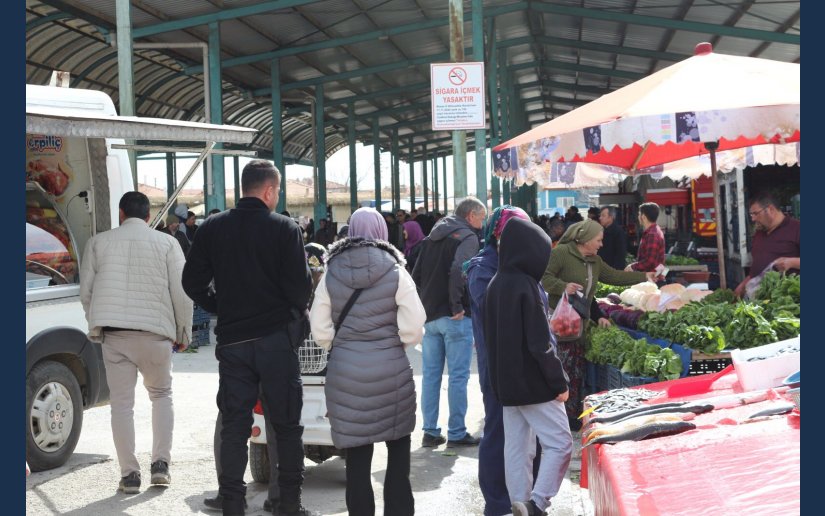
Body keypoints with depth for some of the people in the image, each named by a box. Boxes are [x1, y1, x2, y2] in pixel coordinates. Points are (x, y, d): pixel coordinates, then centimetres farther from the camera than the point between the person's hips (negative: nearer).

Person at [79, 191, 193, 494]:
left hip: (113, 333, 0)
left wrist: (95, 324, 24)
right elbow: (182, 293, 1)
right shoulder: (166, 243, 5)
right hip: (155, 332, 0)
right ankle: (161, 463, 10)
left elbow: (86, 291, 10)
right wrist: (184, 333, 12)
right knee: (161, 395, 19)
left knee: (121, 403, 6)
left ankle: (129, 474, 4)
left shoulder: (98, 242, 9)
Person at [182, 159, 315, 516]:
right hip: (277, 336, -3)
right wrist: (295, 313, 8)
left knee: (233, 425, 8)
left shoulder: (212, 228, 3)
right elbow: (300, 286, -12)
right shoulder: (285, 229, -8)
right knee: (286, 425, 7)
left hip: (231, 339, 3)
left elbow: (192, 282, 4)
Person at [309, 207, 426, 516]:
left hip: (345, 372, 2)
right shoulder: (395, 272, -5)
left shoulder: (331, 273, 1)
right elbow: (413, 329, -9)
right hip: (391, 370, -1)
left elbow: (320, 331, 1)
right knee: (398, 448, 12)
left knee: (357, 454, 6)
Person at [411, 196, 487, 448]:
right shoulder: (467, 237, -8)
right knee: (458, 376, 0)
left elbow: (416, 274, 16)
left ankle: (430, 432, 14)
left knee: (430, 375, 10)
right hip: (454, 317, -7)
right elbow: (458, 271, -24)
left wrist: (425, 303, 15)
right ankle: (456, 433, 4)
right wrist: (457, 306, -18)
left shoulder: (433, 236, 16)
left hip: (429, 315, 7)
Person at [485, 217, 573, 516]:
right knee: (560, 444, -2)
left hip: (505, 382, 8)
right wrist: (560, 383, -12)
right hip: (533, 383, -8)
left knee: (516, 447, 11)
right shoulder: (526, 286, -17)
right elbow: (540, 343, -19)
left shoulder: (496, 284, 7)